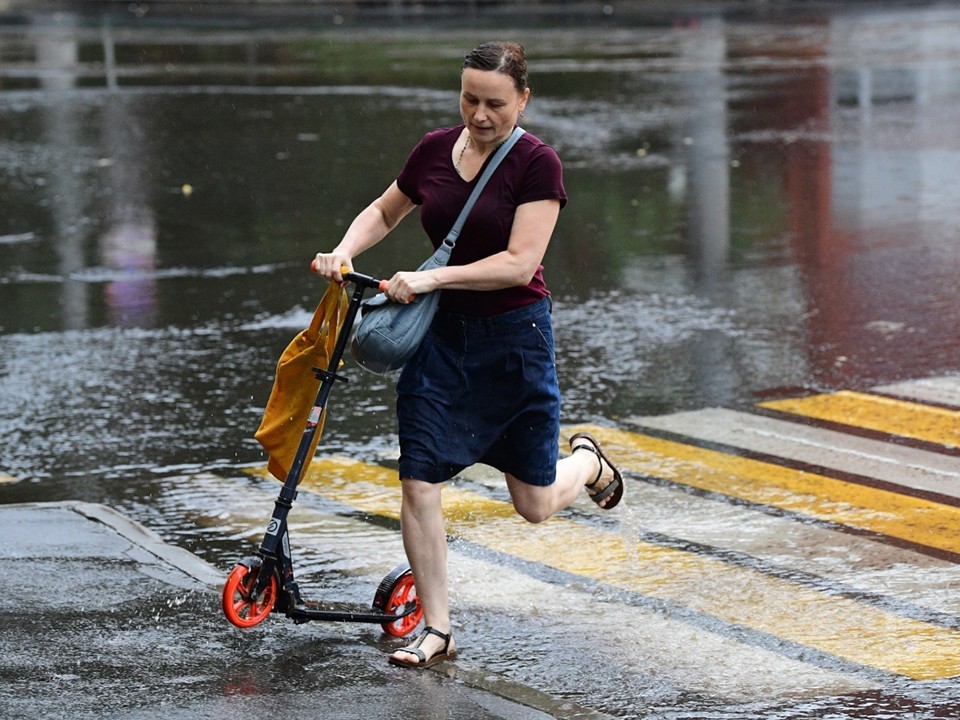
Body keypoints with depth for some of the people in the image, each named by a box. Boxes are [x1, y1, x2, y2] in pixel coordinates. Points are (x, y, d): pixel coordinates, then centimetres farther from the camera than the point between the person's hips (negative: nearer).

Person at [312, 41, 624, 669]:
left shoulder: (537, 163, -13)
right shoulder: (435, 151, 2)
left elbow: (519, 263, -21)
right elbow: (385, 212, 19)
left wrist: (431, 278, -26)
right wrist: (344, 251, 0)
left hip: (514, 335, -4)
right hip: (441, 333, 4)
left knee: (536, 505, 8)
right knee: (418, 482, -8)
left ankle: (589, 463, 44)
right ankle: (437, 631, 5)